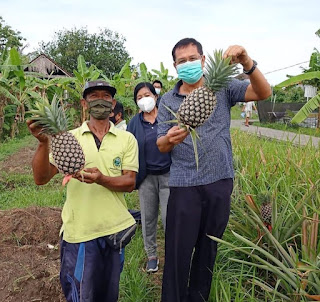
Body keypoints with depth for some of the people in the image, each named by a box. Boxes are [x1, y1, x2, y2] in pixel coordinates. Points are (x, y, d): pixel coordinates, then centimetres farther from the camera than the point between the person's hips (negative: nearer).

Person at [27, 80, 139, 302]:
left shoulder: (127, 139, 1)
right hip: (79, 233, -1)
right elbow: (41, 178, -9)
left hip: (116, 230, 2)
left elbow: (130, 183, -7)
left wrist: (100, 179, -26)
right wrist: (44, 142, -25)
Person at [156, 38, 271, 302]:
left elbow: (263, 93, -7)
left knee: (208, 249, 13)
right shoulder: (168, 101, 6)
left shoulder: (223, 88, 4)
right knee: (178, 251, -1)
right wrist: (169, 140, -24)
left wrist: (247, 64, -25)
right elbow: (161, 146, 1)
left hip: (220, 181, 1)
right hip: (184, 185, 0)